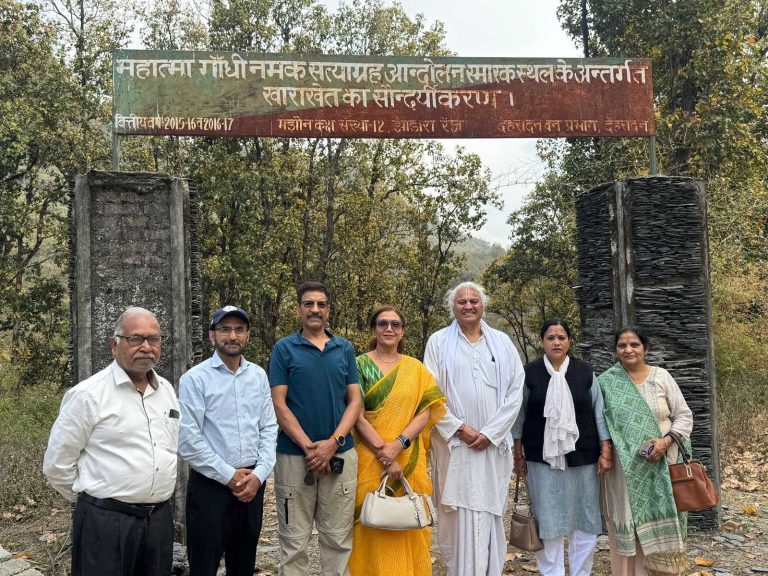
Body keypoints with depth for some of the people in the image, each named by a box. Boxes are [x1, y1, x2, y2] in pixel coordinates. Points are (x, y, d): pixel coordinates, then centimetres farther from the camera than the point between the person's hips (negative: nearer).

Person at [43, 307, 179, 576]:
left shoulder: (166, 389, 8)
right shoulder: (88, 394, -11)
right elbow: (57, 465, -7)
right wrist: (94, 501, 2)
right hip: (106, 523, -6)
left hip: (160, 519, 6)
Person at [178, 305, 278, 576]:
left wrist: (259, 474, -6)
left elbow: (269, 428, 6)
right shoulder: (194, 379, -9)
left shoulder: (258, 376, 7)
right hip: (210, 485, -4)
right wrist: (229, 476, -11)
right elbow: (188, 440, -13)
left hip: (252, 484, 5)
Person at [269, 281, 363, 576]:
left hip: (340, 455, 2)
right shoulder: (284, 348, 1)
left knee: (338, 539, 9)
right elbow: (279, 404, -5)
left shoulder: (345, 349, 9)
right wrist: (308, 446, -13)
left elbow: (355, 400, 4)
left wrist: (333, 443, -9)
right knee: (294, 540, 5)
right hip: (294, 455, -2)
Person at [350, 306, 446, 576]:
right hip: (370, 460, -2)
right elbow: (357, 415, -7)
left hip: (409, 459, 2)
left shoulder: (416, 369, 8)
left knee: (408, 525, 6)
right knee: (374, 525, 0)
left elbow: (426, 411, -1)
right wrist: (383, 452, -15)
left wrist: (398, 444, -15)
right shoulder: (360, 365, 0)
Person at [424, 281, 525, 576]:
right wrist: (459, 428, -10)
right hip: (454, 442, -1)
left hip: (493, 444, 2)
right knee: (458, 514, -1)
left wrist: (491, 432, -7)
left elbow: (515, 390, 3)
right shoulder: (439, 342, 4)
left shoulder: (501, 342, 8)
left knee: (490, 513, 4)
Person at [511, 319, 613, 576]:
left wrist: (606, 451, 0)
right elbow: (520, 415, 4)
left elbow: (599, 413, 5)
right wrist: (518, 454, 4)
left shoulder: (585, 372, 1)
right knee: (547, 520, 3)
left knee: (584, 519, 6)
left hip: (582, 456, 1)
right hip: (542, 458, -1)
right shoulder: (529, 372, -1)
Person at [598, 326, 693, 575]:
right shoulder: (606, 382, 1)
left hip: (661, 464, 0)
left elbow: (684, 416, 2)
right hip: (626, 467, 0)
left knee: (661, 521, 6)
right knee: (629, 522, 4)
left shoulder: (661, 377, 1)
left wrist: (666, 441, -13)